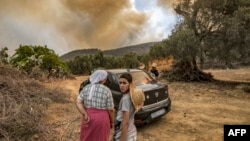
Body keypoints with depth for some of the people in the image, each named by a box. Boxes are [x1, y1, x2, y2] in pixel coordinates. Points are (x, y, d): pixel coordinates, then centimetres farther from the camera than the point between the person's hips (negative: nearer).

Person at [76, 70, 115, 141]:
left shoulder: (86, 88, 0)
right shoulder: (107, 90, -11)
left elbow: (78, 102, -9)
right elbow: (111, 109, -7)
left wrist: (85, 115, -15)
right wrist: (112, 122, 7)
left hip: (88, 119, 3)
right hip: (102, 119, -3)